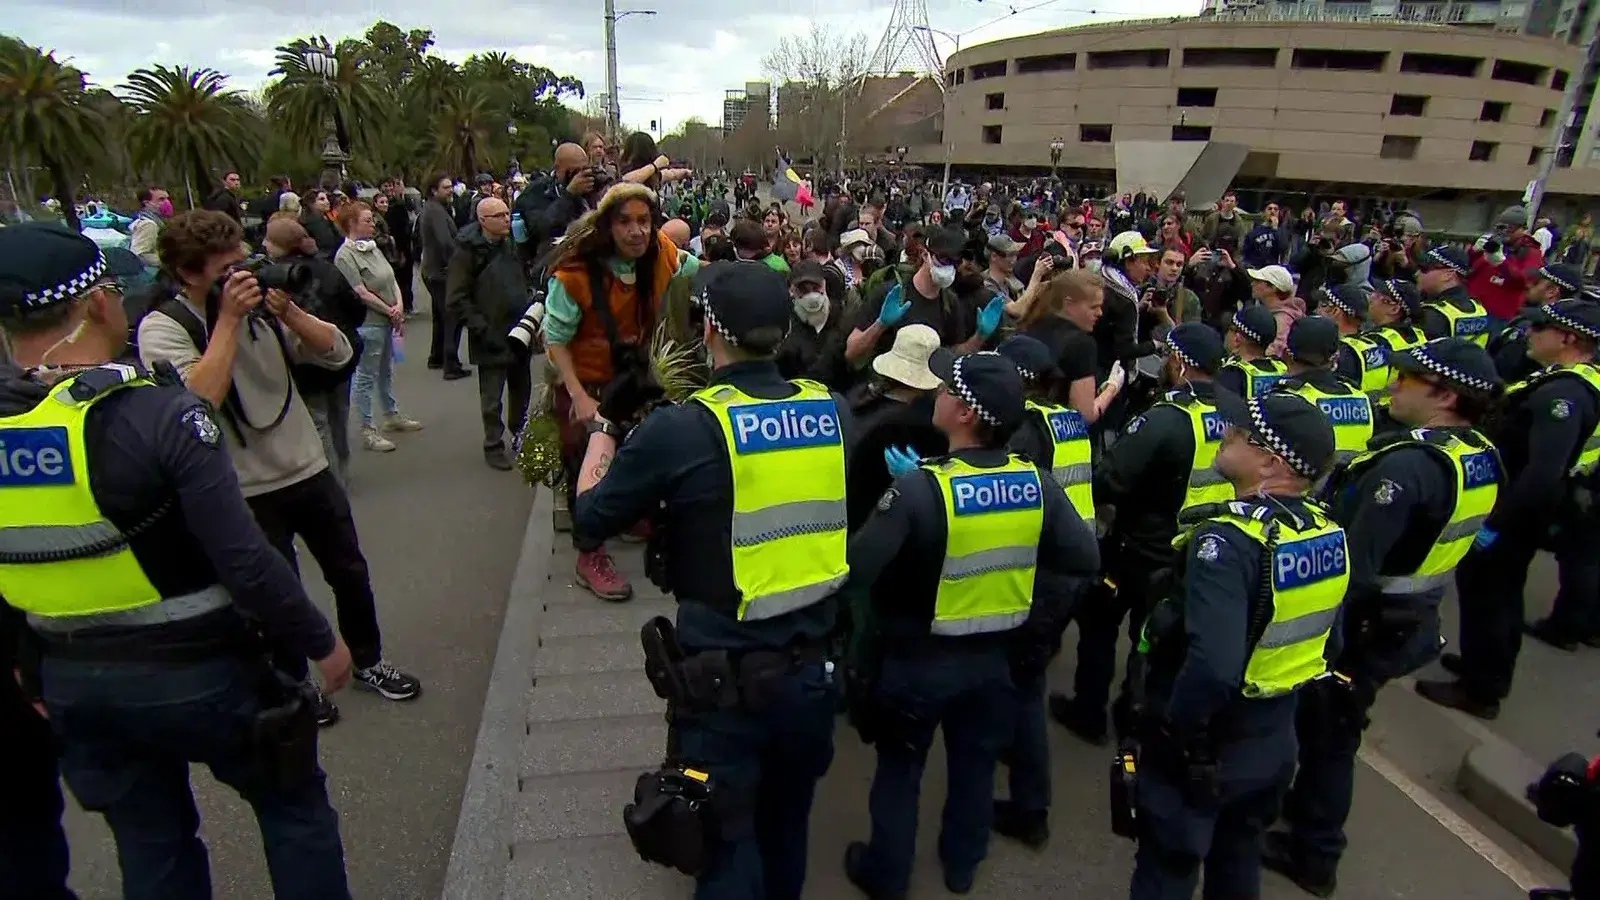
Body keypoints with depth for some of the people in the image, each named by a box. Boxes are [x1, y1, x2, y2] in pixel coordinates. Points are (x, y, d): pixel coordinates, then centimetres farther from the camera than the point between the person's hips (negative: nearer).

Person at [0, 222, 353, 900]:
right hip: (198, 669, -6)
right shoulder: (155, 412, -23)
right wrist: (321, 642, -11)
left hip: (70, 683, 6)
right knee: (294, 804, 17)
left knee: (150, 845, 23)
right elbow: (245, 561, -25)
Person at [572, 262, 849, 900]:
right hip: (816, 667, 4)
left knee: (728, 848, 18)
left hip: (727, 680, -4)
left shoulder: (680, 429, -19)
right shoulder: (833, 412, -7)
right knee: (787, 833, 27)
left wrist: (604, 425, 10)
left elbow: (589, 518, -6)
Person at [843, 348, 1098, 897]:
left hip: (916, 658, -4)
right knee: (975, 764, 25)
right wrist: (1038, 618, 6)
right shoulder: (1035, 483, -12)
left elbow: (855, 567, -29)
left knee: (900, 768, 19)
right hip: (996, 655, 5)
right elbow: (1084, 560, -5)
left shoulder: (921, 486, -28)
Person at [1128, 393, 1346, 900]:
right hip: (1272, 740, 7)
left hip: (1204, 743, -7)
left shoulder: (1230, 539, -31)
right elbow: (1330, 643, 7)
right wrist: (1278, 693, 17)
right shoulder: (1327, 531, -5)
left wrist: (1175, 729, -23)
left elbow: (1211, 666, -40)